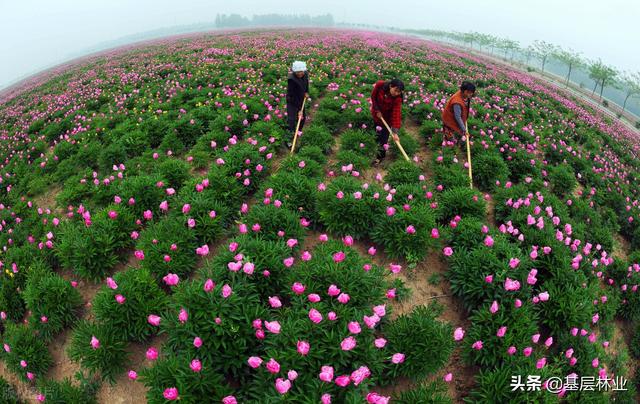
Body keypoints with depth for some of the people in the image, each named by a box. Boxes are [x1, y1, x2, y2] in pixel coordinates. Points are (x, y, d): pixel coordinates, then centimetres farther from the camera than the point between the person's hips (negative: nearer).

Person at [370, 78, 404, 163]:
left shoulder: (397, 98, -33)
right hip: (377, 112, 2)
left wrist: (395, 132, -41)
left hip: (387, 116, -2)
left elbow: (397, 114, -35)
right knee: (377, 131, 23)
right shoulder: (379, 85, -30)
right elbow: (373, 97, -12)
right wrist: (377, 110, -16)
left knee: (384, 136, 2)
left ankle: (380, 156, 20)